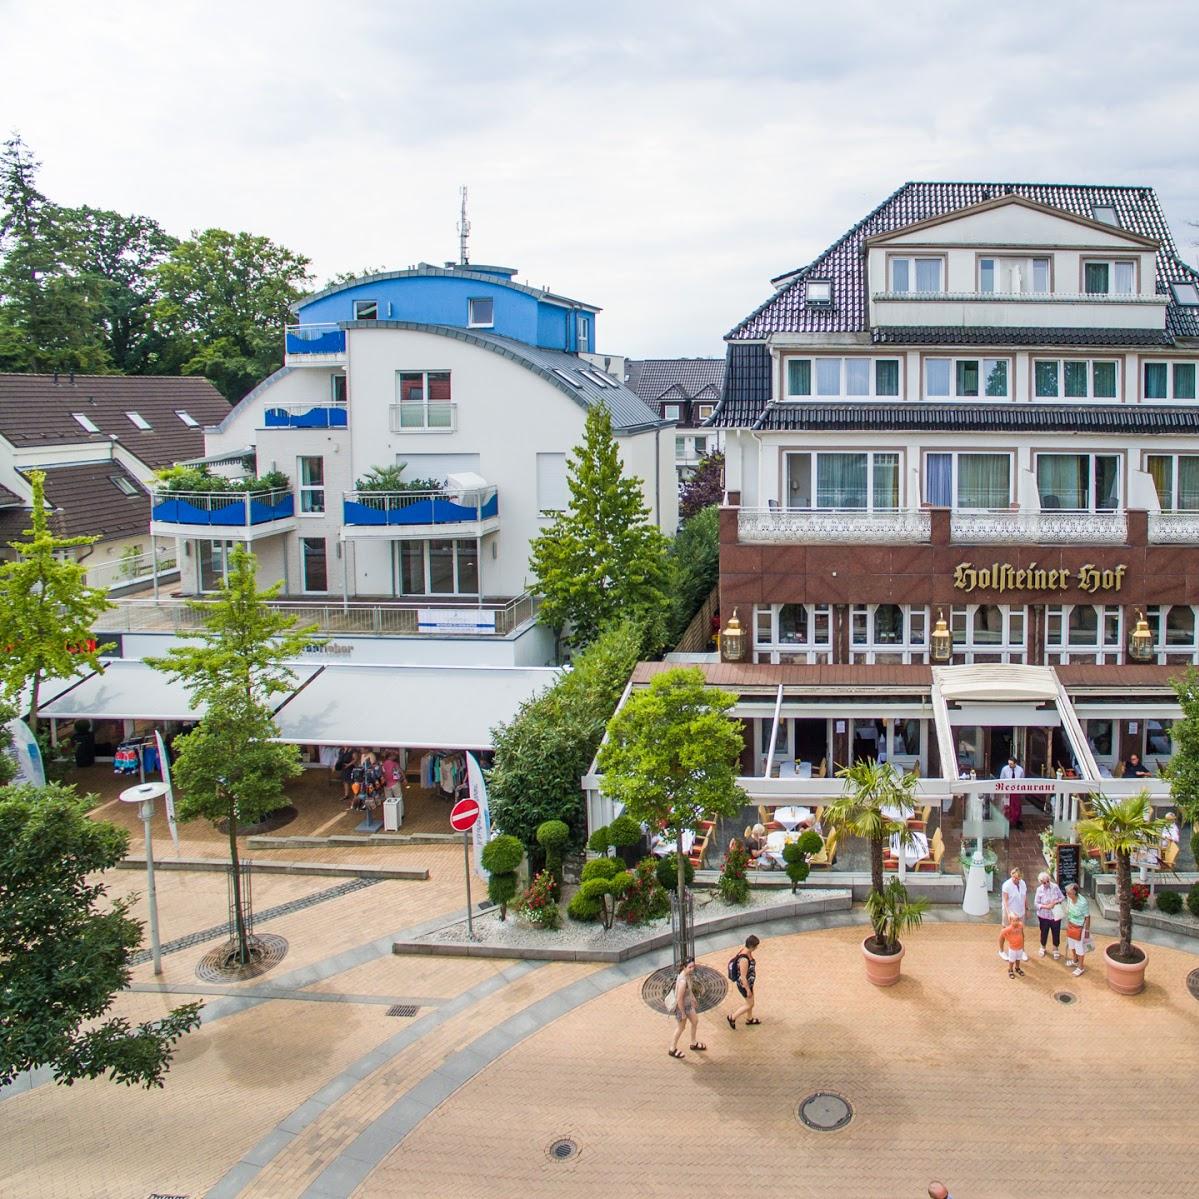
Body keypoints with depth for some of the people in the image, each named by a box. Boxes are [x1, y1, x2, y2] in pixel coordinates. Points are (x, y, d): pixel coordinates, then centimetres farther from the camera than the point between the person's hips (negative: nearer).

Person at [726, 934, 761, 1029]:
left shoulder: (747, 952, -8)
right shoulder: (744, 959, -37)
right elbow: (743, 977, -28)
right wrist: (748, 990, -17)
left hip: (749, 982, 9)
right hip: (744, 985, -9)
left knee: (750, 1002, 27)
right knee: (749, 1004, 11)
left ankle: (749, 1019, 49)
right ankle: (732, 1018, 25)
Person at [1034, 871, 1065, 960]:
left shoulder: (1055, 887, -11)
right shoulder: (1039, 889, -13)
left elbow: (1063, 898, -3)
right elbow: (1036, 903, -10)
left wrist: (1055, 902, -22)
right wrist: (1046, 906, -24)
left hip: (1055, 915, 0)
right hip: (1044, 916, 0)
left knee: (1056, 933, 11)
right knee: (1044, 933, 16)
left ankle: (1056, 950, 33)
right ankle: (1043, 948, 41)